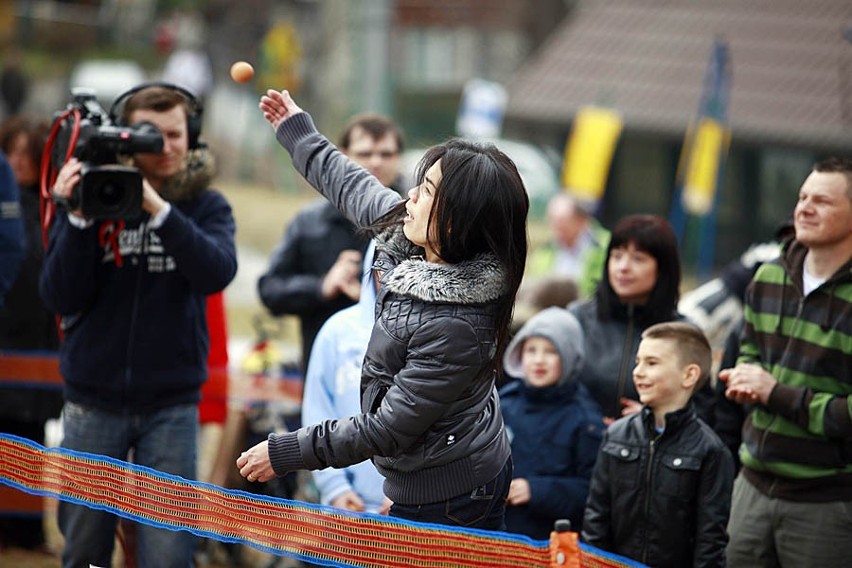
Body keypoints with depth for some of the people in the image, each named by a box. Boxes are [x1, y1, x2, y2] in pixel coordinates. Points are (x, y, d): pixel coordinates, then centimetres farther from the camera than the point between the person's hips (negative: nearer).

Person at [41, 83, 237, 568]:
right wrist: (80, 218, -20)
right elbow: (60, 297, -7)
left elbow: (217, 272, -19)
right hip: (93, 402, 1)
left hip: (172, 406, -1)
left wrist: (158, 208, -29)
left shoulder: (206, 205, 1)